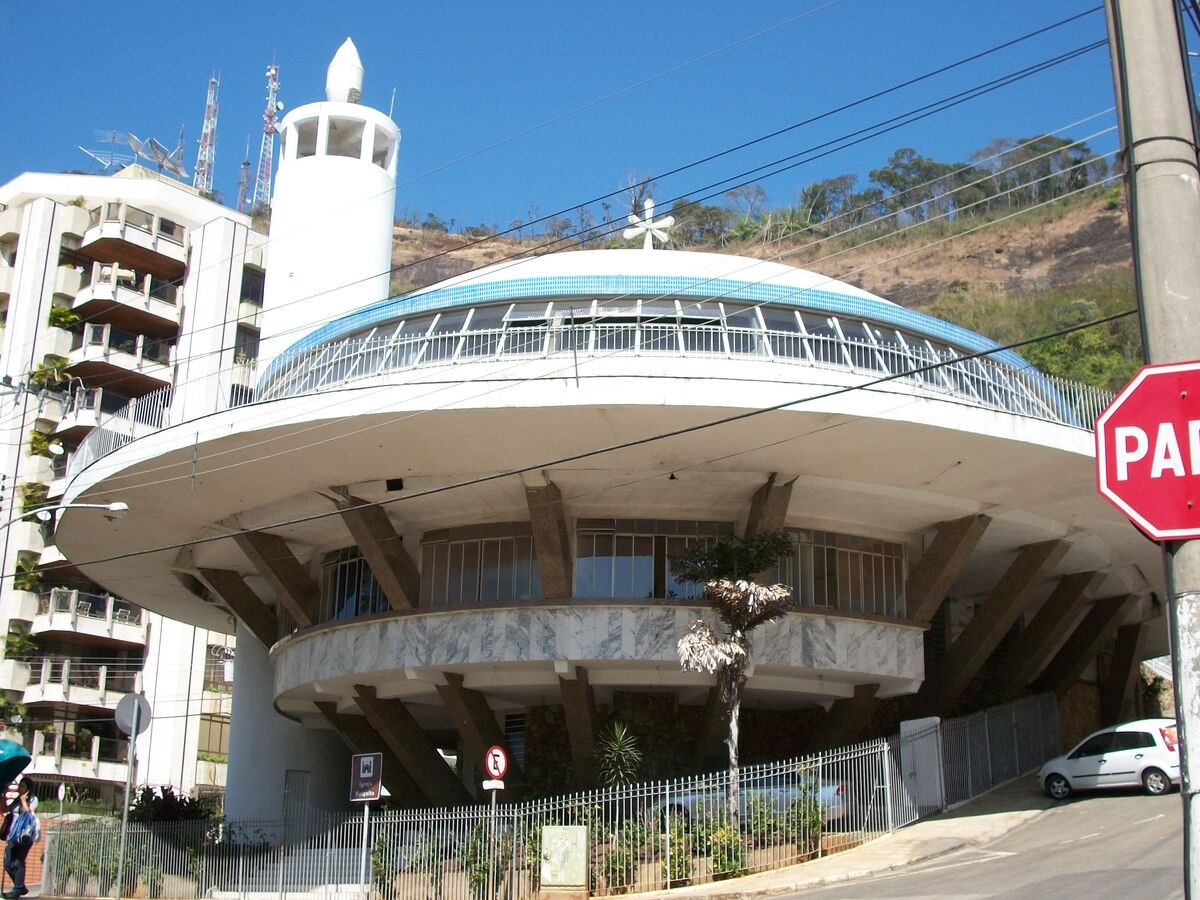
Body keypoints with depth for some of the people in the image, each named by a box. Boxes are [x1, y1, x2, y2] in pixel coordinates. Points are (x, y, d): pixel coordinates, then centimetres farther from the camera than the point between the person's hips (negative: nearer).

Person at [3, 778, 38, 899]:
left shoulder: (33, 799, 3)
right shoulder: (17, 800, 20)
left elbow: (28, 813, -10)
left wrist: (23, 801, -5)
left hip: (24, 835, -6)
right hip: (14, 835, 6)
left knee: (19, 862, -11)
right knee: (8, 864, 1)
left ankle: (17, 889, -9)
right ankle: (21, 887, 15)